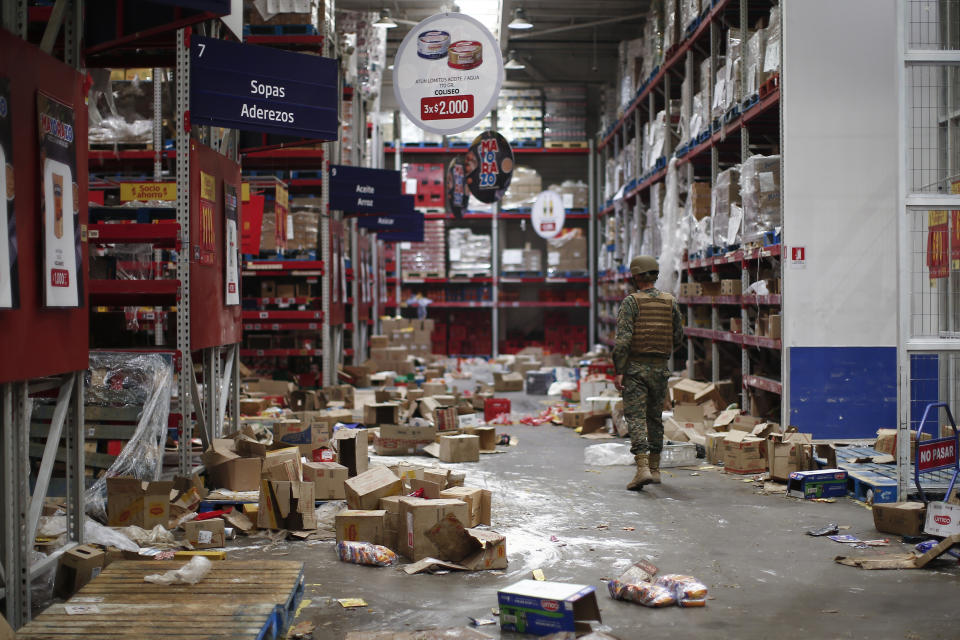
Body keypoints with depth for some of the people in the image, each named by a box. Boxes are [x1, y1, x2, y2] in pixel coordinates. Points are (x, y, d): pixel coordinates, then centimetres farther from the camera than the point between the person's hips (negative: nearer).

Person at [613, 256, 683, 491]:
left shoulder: (631, 301, -9)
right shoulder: (670, 301, 5)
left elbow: (623, 338, -16)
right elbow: (678, 336, 8)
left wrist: (618, 370, -13)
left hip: (635, 367, -5)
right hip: (660, 367, 5)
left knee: (636, 418, -6)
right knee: (655, 417, 16)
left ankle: (642, 468, -19)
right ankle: (654, 469, 22)